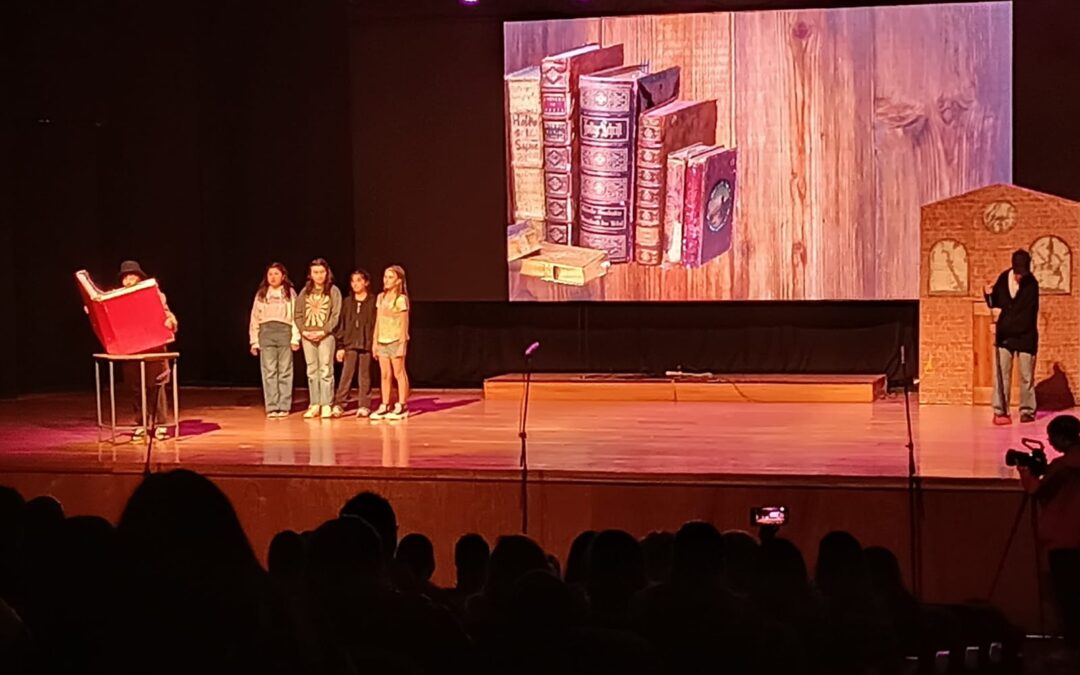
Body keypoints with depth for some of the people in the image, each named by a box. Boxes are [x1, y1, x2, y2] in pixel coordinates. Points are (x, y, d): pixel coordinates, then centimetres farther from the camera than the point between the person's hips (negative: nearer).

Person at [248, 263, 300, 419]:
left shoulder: (290, 293, 8)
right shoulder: (261, 294, 15)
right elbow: (255, 318, 12)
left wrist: (295, 338, -7)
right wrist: (254, 341, 5)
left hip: (284, 331, -2)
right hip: (266, 332, 2)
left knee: (284, 371, -1)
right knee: (269, 371, -3)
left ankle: (284, 406, 1)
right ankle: (271, 407, -3)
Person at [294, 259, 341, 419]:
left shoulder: (333, 291, 1)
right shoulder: (305, 292, 11)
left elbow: (336, 315, -6)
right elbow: (297, 314, 8)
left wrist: (323, 331, -15)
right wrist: (304, 331, -7)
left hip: (326, 335, -4)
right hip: (307, 336, 4)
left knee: (325, 370, -6)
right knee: (312, 371, 6)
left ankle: (326, 405, -4)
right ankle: (314, 405, 9)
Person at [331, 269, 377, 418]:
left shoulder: (373, 302, 2)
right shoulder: (348, 302, 9)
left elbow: (377, 324, 1)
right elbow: (341, 325, 9)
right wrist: (340, 346, 4)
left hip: (367, 344, -2)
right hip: (350, 344, 2)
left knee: (365, 376, 3)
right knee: (346, 375, -4)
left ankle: (364, 406, 8)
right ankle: (339, 404, -6)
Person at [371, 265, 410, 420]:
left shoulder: (401, 299, -7)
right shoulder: (381, 297, 11)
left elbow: (404, 322, -9)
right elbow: (378, 321, 14)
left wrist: (402, 343, -13)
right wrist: (375, 341, 11)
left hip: (396, 340, -6)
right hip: (382, 341, 6)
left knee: (399, 373, -1)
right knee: (385, 374, 6)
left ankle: (401, 406, 2)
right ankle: (385, 406, 9)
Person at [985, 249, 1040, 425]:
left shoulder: (1031, 285, -15)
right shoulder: (1003, 279, -1)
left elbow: (1026, 316, -20)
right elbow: (995, 305, 11)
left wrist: (1001, 326, -23)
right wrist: (990, 295, -11)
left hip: (1025, 336, -3)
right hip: (1004, 335, 3)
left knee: (1026, 376, 3)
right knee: (1001, 374, -2)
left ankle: (1027, 411, 13)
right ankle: (1000, 411, 0)